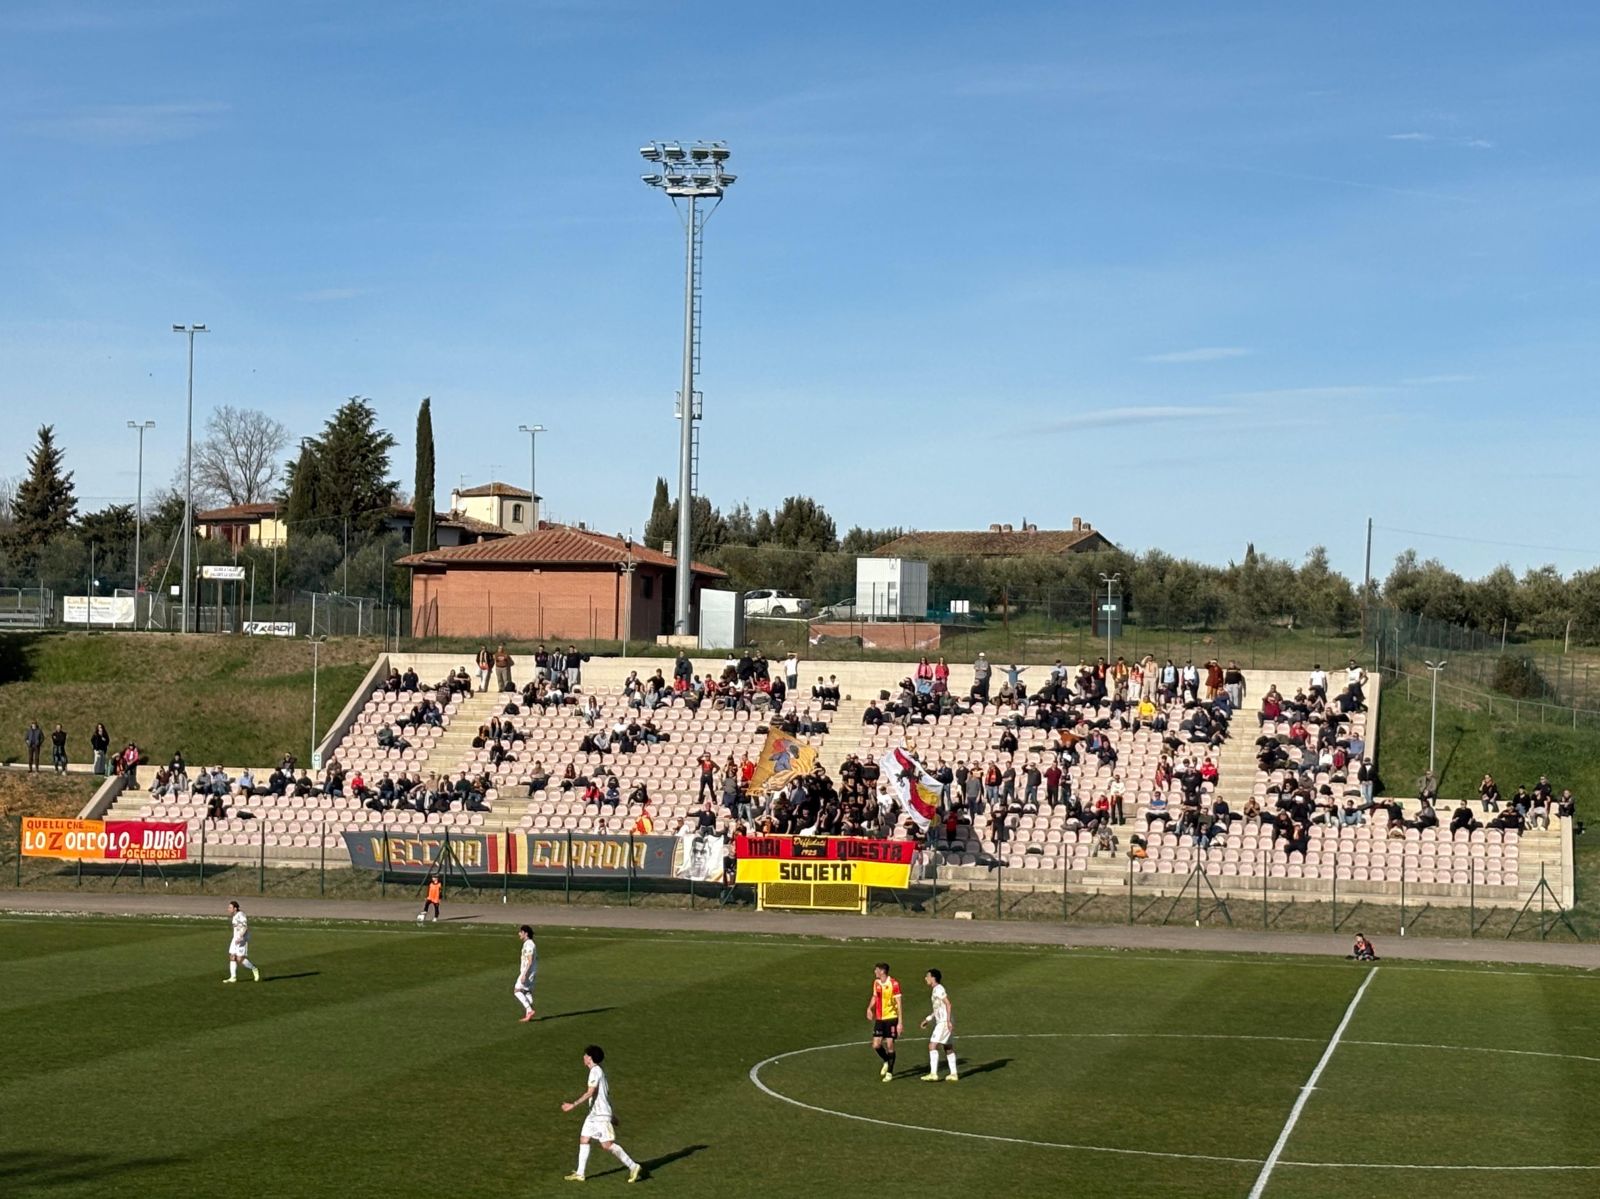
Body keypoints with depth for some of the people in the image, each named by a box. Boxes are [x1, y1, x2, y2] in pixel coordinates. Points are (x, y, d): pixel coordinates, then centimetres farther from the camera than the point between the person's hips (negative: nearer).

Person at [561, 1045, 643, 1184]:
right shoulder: (598, 1071, 15)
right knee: (583, 1139, 8)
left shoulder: (595, 1071, -15)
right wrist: (612, 1114, 25)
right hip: (594, 1114, 10)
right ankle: (579, 1173, 11)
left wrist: (573, 1105, -26)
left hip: (601, 1115, -10)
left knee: (607, 1144, -11)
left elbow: (590, 1093, -24)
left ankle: (633, 1167, -6)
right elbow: (607, 1093, 20)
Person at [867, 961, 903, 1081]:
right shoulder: (876, 983, 5)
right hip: (879, 1018, 5)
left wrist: (899, 1022, -14)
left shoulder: (893, 984, -14)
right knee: (876, 1045, 0)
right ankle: (886, 1062, 29)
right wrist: (870, 1008, 1)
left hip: (891, 1018, -5)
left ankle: (890, 1073, 10)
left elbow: (898, 1004, -12)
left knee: (890, 1045, -2)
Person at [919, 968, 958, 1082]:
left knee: (932, 1046, -13)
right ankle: (953, 1074, 17)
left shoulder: (939, 989, -13)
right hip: (942, 1022, 10)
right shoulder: (936, 989, 17)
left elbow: (948, 1005, -20)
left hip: (944, 1022, -10)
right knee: (948, 1048, 13)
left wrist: (948, 1021, -25)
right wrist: (928, 1019, 25)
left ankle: (933, 1074, -17)